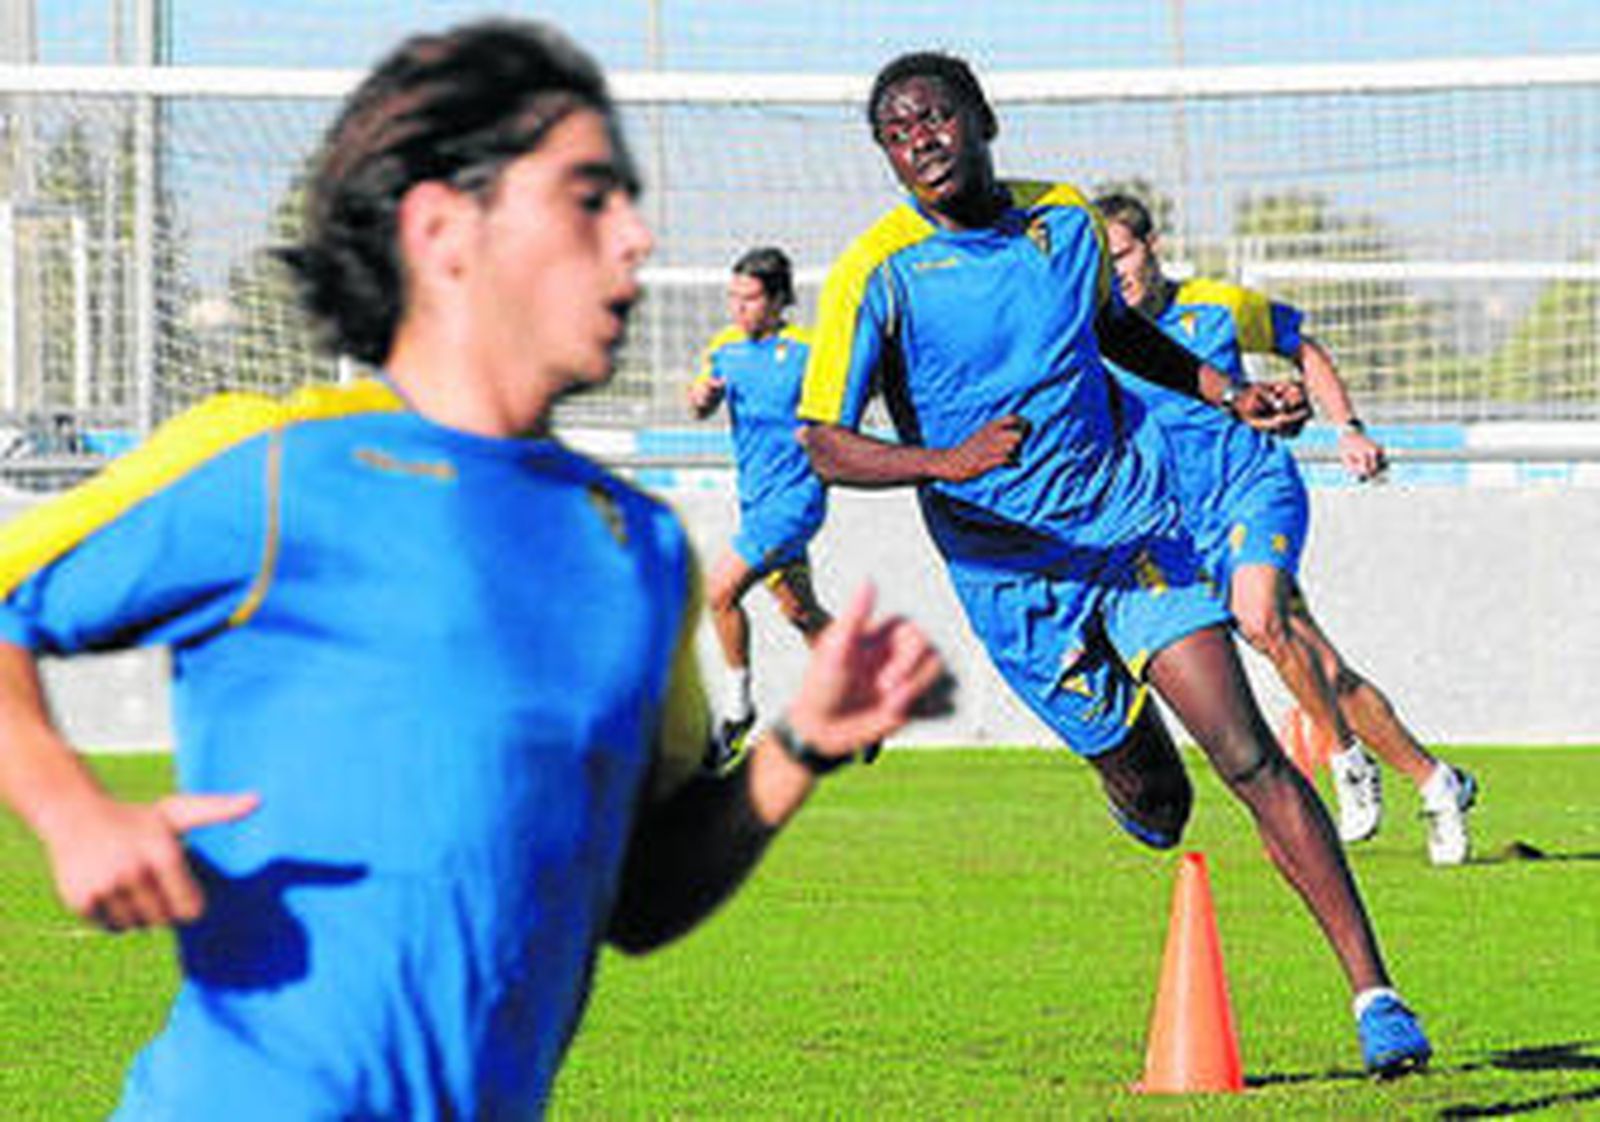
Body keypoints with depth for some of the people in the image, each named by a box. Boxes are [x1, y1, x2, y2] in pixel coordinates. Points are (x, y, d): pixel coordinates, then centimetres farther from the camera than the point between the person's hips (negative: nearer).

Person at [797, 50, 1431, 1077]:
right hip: (1012, 578, -2)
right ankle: (1135, 785, 46)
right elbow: (826, 447, -16)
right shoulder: (878, 274, -11)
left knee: (1248, 756, -12)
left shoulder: (1066, 220, 2)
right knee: (1152, 804, 6)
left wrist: (1228, 395, 14)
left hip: (1131, 522, 2)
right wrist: (946, 462, -33)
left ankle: (1374, 993, -12)